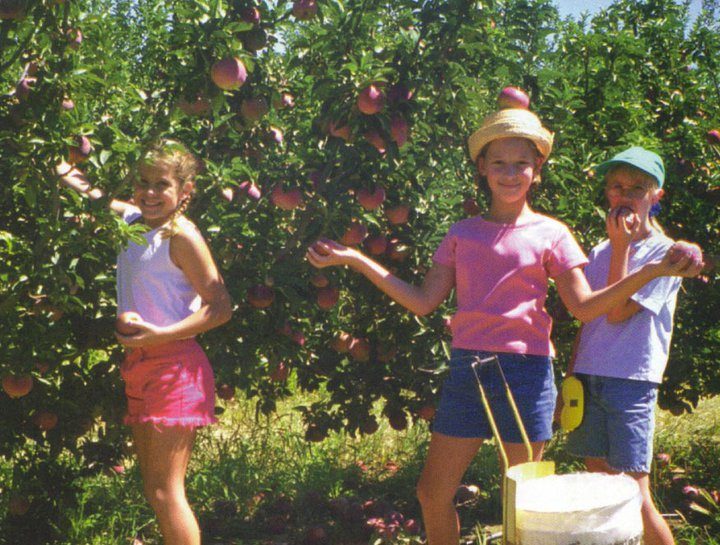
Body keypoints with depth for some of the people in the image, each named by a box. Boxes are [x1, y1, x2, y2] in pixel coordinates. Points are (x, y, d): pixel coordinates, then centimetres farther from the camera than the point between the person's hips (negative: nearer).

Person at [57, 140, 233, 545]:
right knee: (155, 488, 12)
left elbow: (220, 307, -16)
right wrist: (69, 176, 14)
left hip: (175, 368, -9)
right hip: (140, 367, 9)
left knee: (163, 490, -10)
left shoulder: (180, 235, -13)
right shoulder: (132, 221, 10)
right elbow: (98, 197, 32)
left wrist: (161, 334, -23)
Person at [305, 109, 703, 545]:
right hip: (467, 368, 3)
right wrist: (354, 259, 5)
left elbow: (584, 306, -6)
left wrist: (650, 272, -20)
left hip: (526, 371, -3)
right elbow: (424, 301, 7)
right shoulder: (462, 234, 10)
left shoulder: (550, 234, 1)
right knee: (433, 493, 6)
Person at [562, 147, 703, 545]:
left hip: (631, 381, -6)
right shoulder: (599, 252, 14)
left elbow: (617, 312, -14)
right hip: (589, 378, 6)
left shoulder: (664, 252, -4)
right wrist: (571, 378, 14)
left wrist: (621, 246, -12)